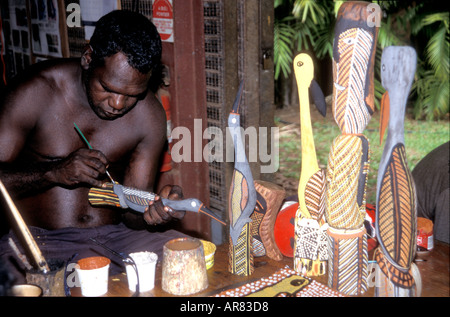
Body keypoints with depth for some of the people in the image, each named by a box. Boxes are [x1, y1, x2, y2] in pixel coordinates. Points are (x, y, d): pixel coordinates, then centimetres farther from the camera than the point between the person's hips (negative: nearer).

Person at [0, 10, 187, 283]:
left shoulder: (149, 115, -1)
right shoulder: (34, 92, -8)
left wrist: (155, 211, -21)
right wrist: (54, 173, -23)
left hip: (114, 239, 3)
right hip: (38, 240, -3)